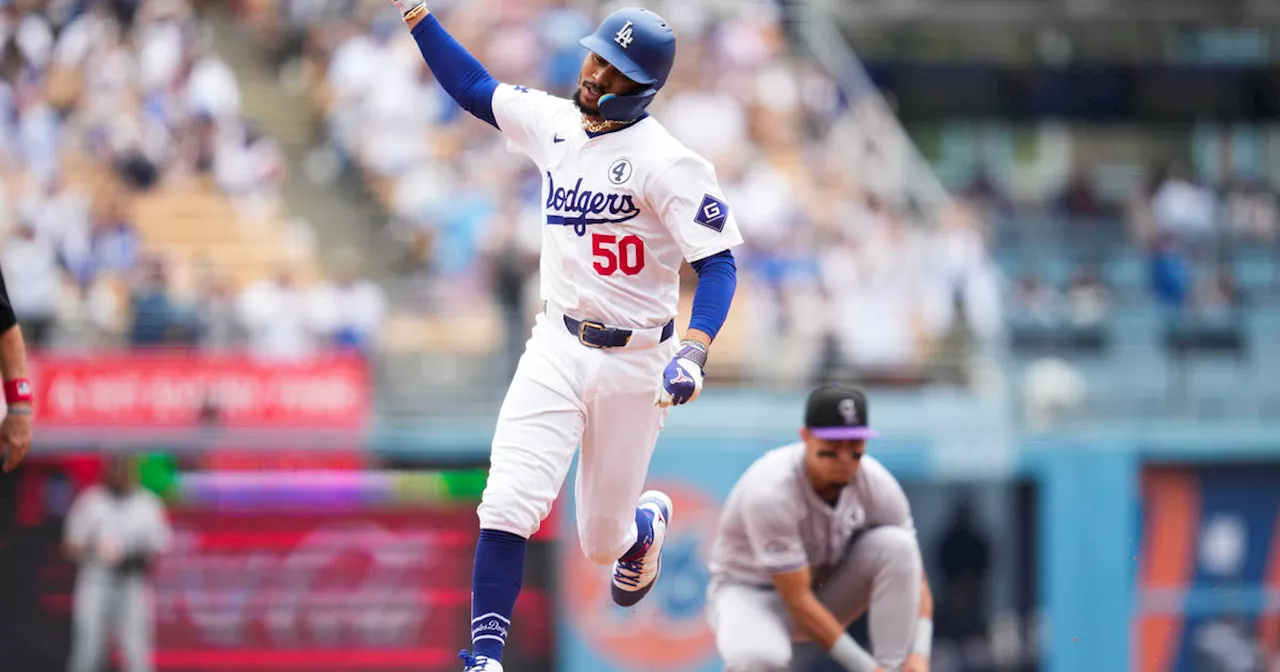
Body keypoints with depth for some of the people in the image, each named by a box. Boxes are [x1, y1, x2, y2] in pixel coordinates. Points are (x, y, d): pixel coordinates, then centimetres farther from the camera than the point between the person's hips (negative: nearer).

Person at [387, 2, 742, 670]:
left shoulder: (666, 163, -16)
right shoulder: (553, 122, 2)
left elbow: (718, 261, -18)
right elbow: (474, 87, 16)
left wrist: (694, 351, -32)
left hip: (632, 363, -4)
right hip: (556, 347, 4)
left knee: (602, 541, 9)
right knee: (506, 507, -15)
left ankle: (648, 521, 46)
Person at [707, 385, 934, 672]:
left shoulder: (876, 483, -17)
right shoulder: (770, 491, -32)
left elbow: (912, 575, -11)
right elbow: (796, 600, -30)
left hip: (829, 588, 5)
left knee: (895, 543, -24)